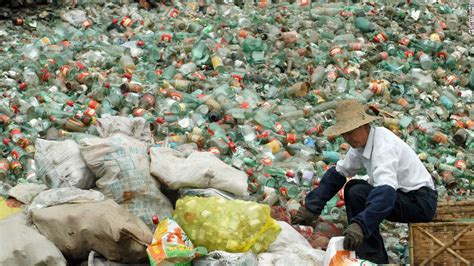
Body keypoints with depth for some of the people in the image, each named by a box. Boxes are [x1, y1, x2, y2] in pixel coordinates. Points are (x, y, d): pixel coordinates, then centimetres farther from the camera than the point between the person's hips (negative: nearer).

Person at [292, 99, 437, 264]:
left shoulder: (384, 147, -26)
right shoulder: (361, 141, 3)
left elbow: (385, 193, -40)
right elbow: (338, 173, 13)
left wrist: (360, 225, -52)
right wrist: (310, 208, 6)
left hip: (421, 201, -10)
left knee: (357, 194, -21)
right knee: (352, 187, 14)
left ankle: (375, 259, -13)